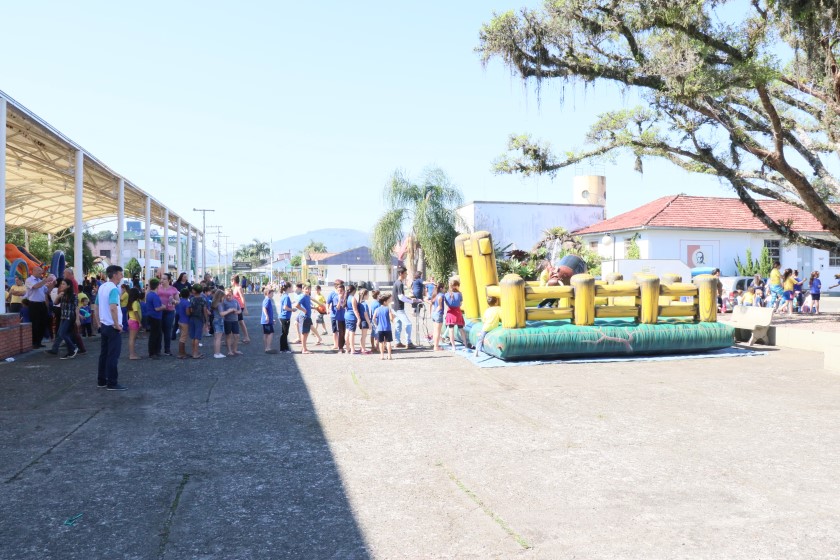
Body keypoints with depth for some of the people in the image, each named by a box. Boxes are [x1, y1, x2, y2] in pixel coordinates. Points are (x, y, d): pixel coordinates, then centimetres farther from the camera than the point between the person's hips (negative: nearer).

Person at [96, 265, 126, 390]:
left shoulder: (102, 287, 10)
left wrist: (99, 322, 23)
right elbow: (113, 308, -30)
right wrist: (117, 324, -22)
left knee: (104, 354, 14)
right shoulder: (113, 289, -18)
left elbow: (97, 306, 17)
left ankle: (101, 380, 20)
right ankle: (112, 383, 0)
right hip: (112, 327, -9)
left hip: (104, 325, 9)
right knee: (113, 356, -3)